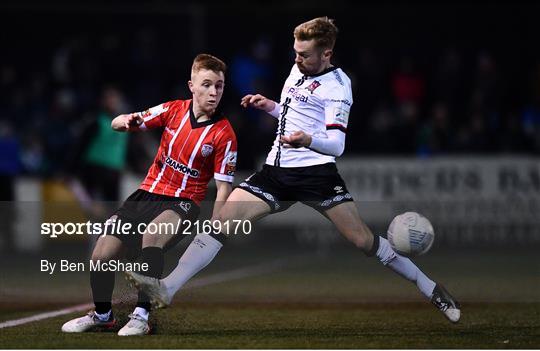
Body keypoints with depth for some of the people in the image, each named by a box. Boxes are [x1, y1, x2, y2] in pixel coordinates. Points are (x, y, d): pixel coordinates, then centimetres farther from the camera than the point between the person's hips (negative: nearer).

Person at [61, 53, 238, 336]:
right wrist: (125, 121, -21)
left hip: (182, 203, -4)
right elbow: (117, 124, 5)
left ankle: (141, 316, -31)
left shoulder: (224, 133, -10)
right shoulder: (173, 110, 0)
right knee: (101, 256, -3)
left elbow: (223, 188, -11)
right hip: (146, 194, 4)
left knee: (152, 234, -37)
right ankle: (102, 315, 27)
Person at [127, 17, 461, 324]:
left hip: (316, 171, -6)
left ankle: (430, 289, 3)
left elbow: (336, 144, -17)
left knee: (363, 239, -13)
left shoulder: (336, 85, -8)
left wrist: (308, 140, -37)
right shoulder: (298, 70, 15)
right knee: (222, 219, -10)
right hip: (277, 169, 6)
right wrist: (271, 106, 16)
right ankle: (167, 288, -16)